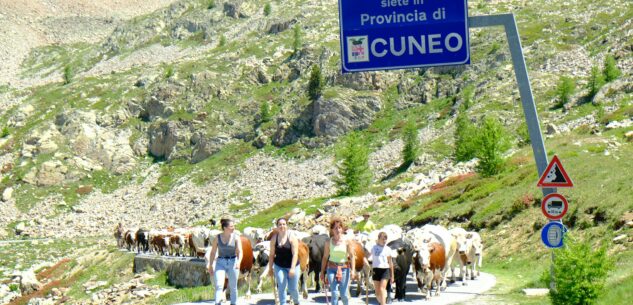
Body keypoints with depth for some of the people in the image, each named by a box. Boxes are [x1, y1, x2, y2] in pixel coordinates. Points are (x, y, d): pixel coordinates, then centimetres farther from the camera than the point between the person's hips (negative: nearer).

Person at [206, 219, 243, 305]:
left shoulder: (236, 237, -3)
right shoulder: (217, 238, -1)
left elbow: (239, 251, -11)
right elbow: (212, 252, 6)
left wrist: (239, 262, -28)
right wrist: (210, 266, 6)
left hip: (233, 263, 0)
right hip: (220, 263, 0)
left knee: (233, 287, 8)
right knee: (219, 285, -15)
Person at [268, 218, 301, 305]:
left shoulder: (292, 237, -11)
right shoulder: (274, 238, -3)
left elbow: (295, 254, -16)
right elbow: (272, 254, 2)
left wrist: (293, 268, -24)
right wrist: (270, 268, 2)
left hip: (293, 266, -2)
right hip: (279, 266, 2)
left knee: (293, 288, 5)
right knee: (281, 287, -8)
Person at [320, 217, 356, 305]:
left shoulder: (347, 241, -1)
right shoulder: (329, 242, 1)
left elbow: (352, 256, -1)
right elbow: (325, 257, 7)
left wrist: (353, 270, -11)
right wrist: (322, 272, 7)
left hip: (344, 268, 0)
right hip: (332, 269, 0)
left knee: (344, 294, 1)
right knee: (334, 293, -8)